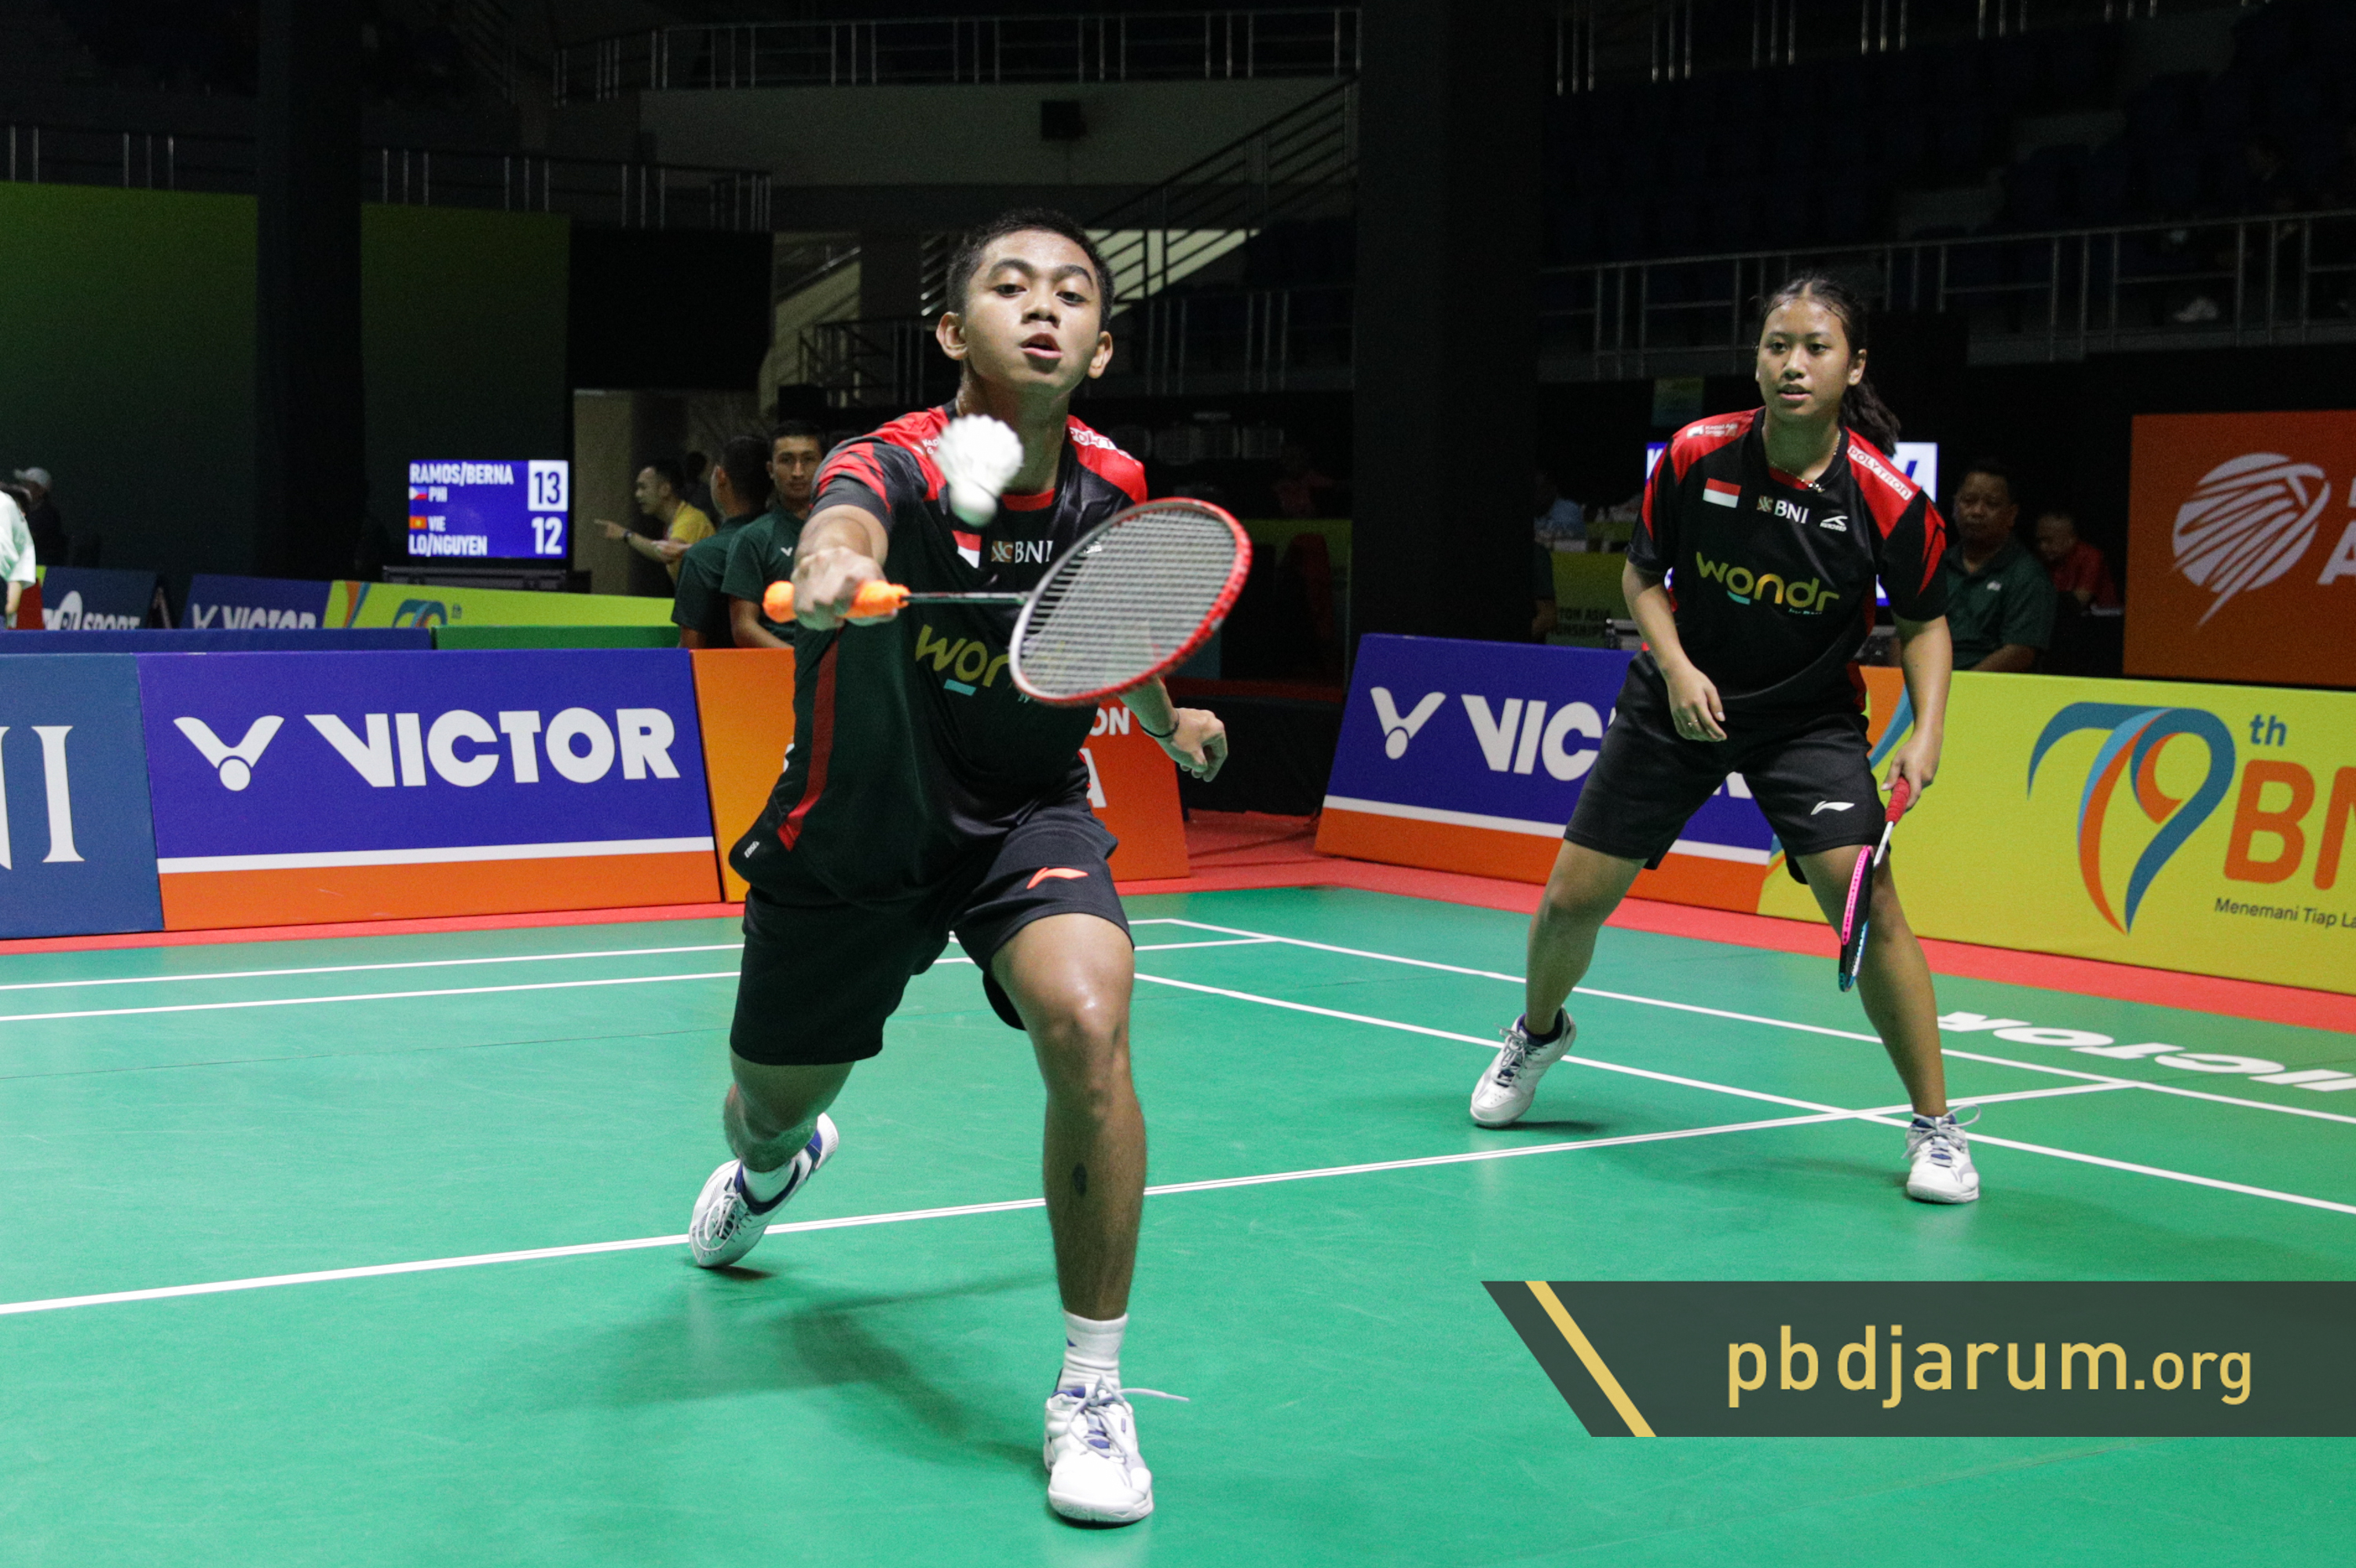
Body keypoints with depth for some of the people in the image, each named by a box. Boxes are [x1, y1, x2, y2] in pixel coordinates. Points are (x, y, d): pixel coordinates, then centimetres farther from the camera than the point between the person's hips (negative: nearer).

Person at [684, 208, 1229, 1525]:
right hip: (855, 836, -1)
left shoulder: (1110, 487, -11)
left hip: (1027, 818, 1)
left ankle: (1094, 1389, -16)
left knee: (1086, 1022, -31)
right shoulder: (895, 467, -26)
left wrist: (1167, 717, 29)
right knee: (776, 1102, 18)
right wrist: (833, 566, -76)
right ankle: (772, 1166, 63)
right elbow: (847, 519, -52)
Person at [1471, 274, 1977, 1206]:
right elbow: (1643, 575, -1)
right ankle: (1539, 1032, 39)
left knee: (1867, 900, -21)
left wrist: (1926, 734, -17)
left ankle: (1935, 1126, -6)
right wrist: (1676, 666, -17)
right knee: (1572, 900, 3)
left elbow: (1924, 621, -4)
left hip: (1810, 717, -2)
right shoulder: (1696, 456, -16)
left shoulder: (1885, 498, -19)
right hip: (1679, 702, 2)